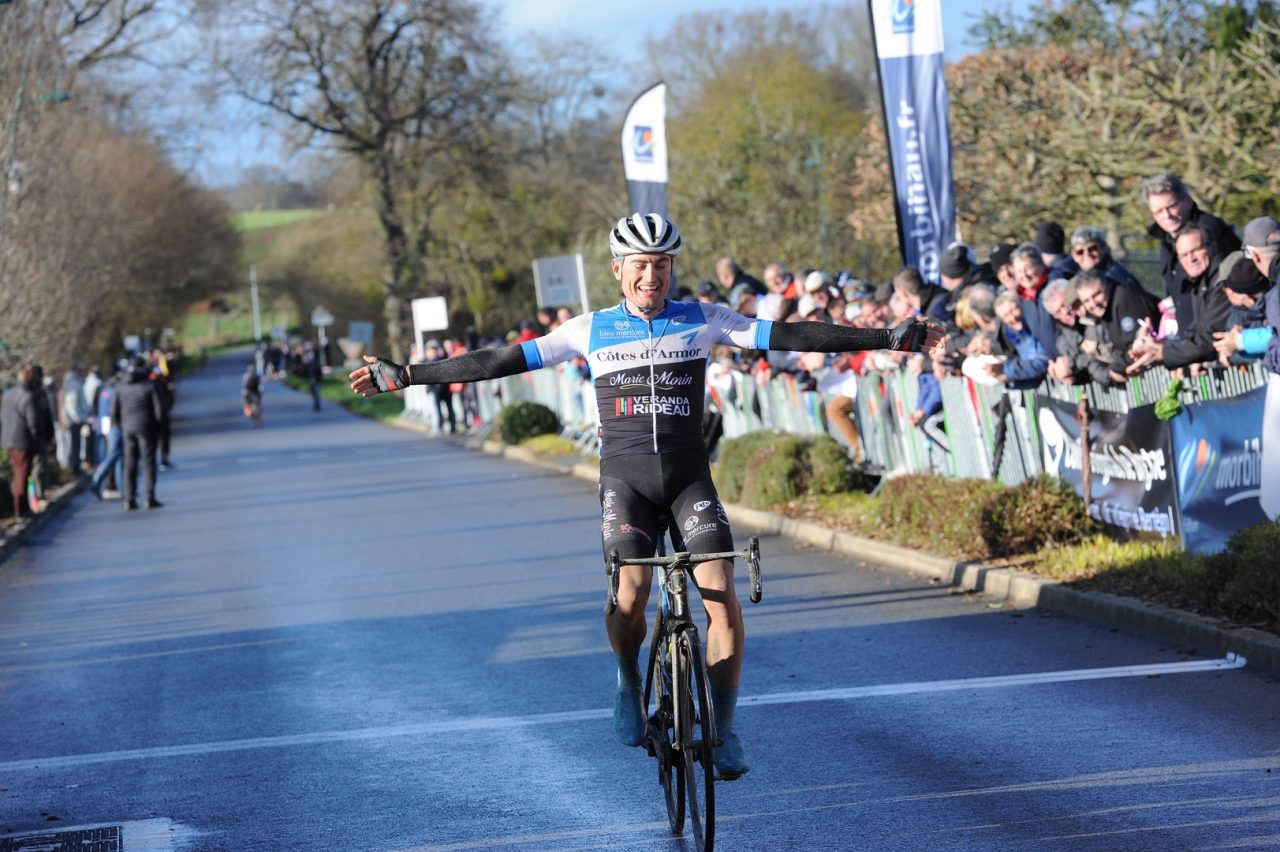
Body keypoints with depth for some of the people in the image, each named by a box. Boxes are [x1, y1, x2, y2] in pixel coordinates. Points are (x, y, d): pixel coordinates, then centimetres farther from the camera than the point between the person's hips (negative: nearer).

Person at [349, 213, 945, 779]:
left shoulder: (702, 321, 4)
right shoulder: (592, 331, 4)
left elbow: (787, 335, 0)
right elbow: (501, 361, 4)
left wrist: (891, 339, -6)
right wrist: (403, 377, 0)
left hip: (689, 477, 1)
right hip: (626, 477, -1)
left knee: (721, 597, -16)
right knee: (629, 596, -21)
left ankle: (724, 730, -3)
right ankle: (630, 683, 12)